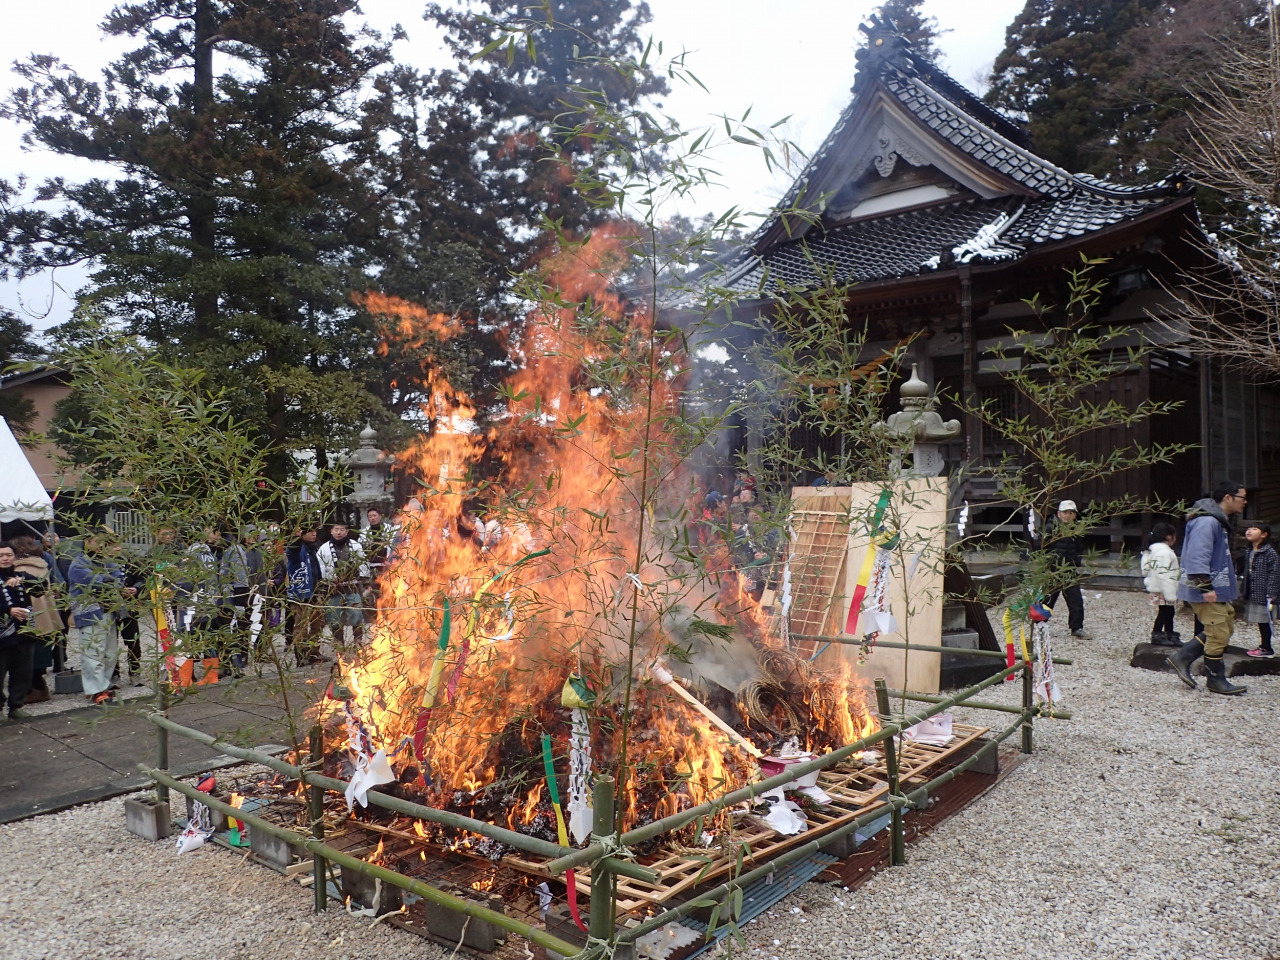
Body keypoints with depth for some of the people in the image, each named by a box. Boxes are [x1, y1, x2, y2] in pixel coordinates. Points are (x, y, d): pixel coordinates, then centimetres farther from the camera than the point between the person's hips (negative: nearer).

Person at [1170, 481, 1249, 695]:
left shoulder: (1219, 521, 16)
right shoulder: (1206, 522, -19)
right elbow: (1197, 557, -26)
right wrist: (1206, 587, -27)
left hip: (1217, 589, 11)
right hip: (1206, 592, -11)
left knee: (1221, 630, 14)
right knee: (1219, 633, -3)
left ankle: (1182, 658, 19)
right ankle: (1216, 680, 9)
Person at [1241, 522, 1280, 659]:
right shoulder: (1250, 553, 13)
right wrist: (1243, 591, 16)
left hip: (1263, 595, -8)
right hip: (1252, 595, 8)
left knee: (1264, 622, -1)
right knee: (1260, 622, 13)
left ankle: (1267, 649, 5)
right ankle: (1263, 645, 21)